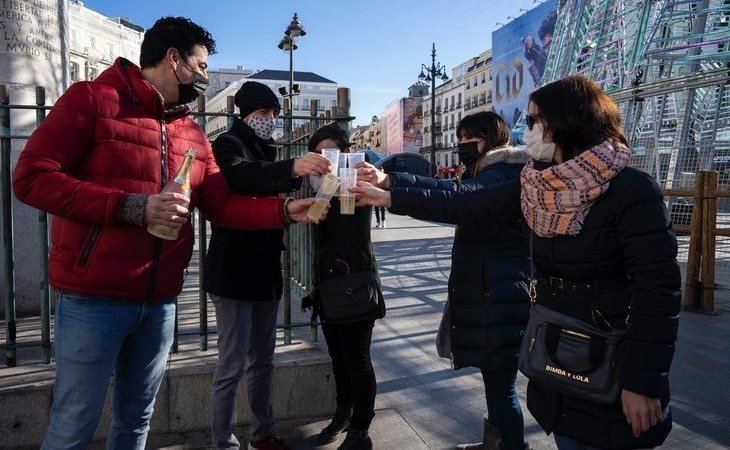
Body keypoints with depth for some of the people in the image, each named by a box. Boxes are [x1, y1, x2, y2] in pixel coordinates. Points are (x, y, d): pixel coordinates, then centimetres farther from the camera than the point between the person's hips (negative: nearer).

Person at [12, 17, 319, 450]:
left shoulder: (193, 135, 12)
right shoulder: (91, 99, -6)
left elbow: (223, 205, 10)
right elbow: (32, 177, -13)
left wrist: (285, 210, -4)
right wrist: (133, 207, -21)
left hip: (161, 302, 6)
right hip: (93, 297, -6)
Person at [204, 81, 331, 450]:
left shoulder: (265, 151, 16)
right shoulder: (229, 144, -8)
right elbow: (238, 175, -33)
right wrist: (292, 169, -46)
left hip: (265, 271, 8)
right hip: (234, 273, -8)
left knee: (262, 361, 15)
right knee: (232, 367, -2)